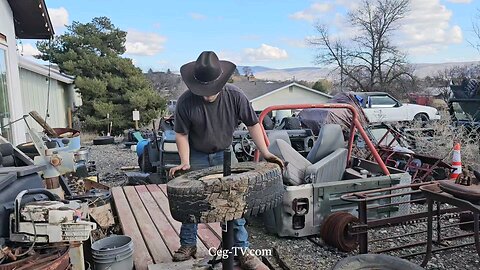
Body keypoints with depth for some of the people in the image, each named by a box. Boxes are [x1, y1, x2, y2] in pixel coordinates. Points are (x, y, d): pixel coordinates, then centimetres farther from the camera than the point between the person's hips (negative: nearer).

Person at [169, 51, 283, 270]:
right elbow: (181, 134, -10)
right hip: (196, 157, 0)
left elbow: (252, 124, -9)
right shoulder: (185, 102, -23)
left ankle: (242, 251, 16)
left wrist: (265, 153, -14)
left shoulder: (235, 96, -21)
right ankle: (188, 245, 31)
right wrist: (184, 162, -19)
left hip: (224, 155, 0)